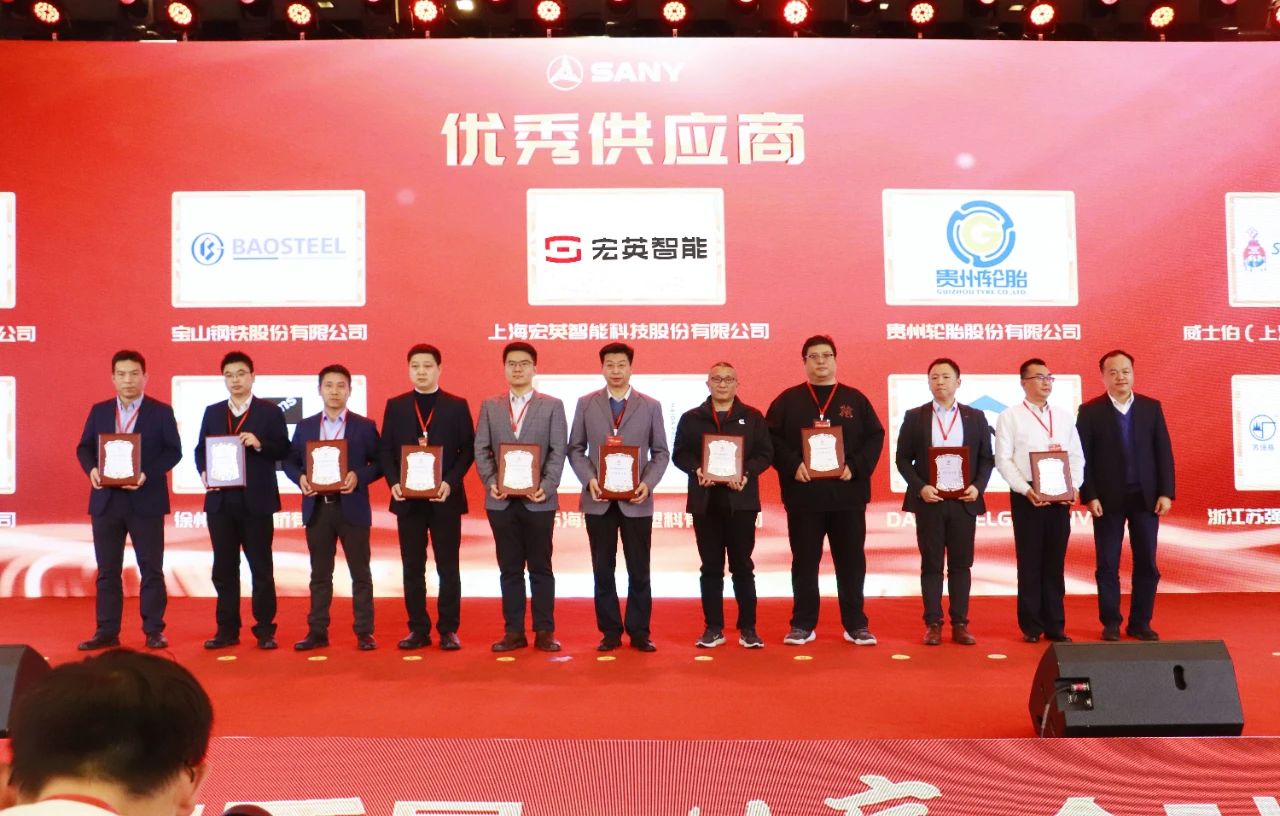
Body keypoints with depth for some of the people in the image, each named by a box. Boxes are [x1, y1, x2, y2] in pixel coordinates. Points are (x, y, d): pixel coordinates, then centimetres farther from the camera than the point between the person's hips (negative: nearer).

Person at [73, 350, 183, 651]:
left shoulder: (161, 412, 1)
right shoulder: (99, 411, 11)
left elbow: (173, 451, -4)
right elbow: (84, 447, 11)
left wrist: (148, 474, -19)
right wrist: (92, 469, -10)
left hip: (146, 500, -3)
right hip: (106, 500, 3)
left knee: (151, 569, 2)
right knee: (107, 570, 8)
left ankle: (153, 631, 9)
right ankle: (107, 631, 15)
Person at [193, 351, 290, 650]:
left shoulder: (270, 411, 3)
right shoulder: (212, 412, 13)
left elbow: (283, 450, -3)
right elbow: (200, 450, 11)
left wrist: (259, 444, -20)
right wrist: (204, 473, -7)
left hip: (256, 500, -3)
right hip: (220, 500, 3)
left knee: (261, 568, 2)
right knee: (224, 568, 8)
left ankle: (265, 630, 9)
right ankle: (227, 629, 16)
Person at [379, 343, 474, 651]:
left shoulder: (457, 406, 3)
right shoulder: (395, 406, 9)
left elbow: (467, 450, 0)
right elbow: (386, 450, 7)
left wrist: (451, 482, -13)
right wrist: (394, 482, -9)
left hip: (446, 499, -2)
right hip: (408, 499, 2)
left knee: (448, 567, 3)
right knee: (412, 568, 6)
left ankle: (448, 630, 11)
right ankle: (418, 629, 14)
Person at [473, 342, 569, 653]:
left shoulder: (552, 405, 4)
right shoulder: (489, 406, 11)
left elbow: (558, 451, -2)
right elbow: (481, 450, 6)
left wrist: (547, 487, -15)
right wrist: (491, 482, -10)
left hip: (538, 500, -2)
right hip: (501, 500, 2)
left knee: (540, 568, 5)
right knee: (510, 569, 7)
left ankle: (544, 631, 12)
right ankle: (514, 631, 14)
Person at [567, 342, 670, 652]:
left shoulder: (651, 406, 6)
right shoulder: (586, 404, 6)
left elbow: (660, 452, 5)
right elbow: (576, 449, 5)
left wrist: (648, 483, -11)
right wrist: (589, 480, -10)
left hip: (636, 501, 0)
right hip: (598, 500, 1)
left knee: (639, 570, 4)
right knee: (603, 570, 6)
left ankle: (639, 632, 14)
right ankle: (610, 632, 16)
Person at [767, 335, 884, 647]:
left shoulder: (855, 399, 9)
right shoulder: (788, 400, 6)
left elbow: (875, 436, 4)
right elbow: (771, 439, -1)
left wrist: (856, 466, -10)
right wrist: (792, 465, -16)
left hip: (847, 494, 1)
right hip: (803, 495, -1)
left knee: (851, 561, 6)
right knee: (804, 562, 5)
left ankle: (856, 625, 15)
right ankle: (803, 624, 14)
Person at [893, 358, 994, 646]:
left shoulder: (975, 417, 7)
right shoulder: (914, 417, 3)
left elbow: (986, 458, 7)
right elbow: (902, 459, 1)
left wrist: (978, 486, -9)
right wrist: (920, 487, -12)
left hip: (964, 501, 1)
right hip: (929, 501, -1)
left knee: (961, 565, 5)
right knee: (931, 565, 3)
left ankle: (960, 624, 12)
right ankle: (933, 624, 9)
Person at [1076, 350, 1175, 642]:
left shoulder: (1151, 407, 6)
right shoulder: (1090, 411, -1)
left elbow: (1164, 452, 5)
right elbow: (1083, 457, -4)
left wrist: (1166, 492, -3)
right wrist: (1089, 496, -11)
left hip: (1146, 496, 2)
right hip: (1108, 498, -2)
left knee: (1146, 563, 5)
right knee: (1108, 564, 3)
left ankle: (1140, 622, 16)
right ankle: (1111, 623, 13)